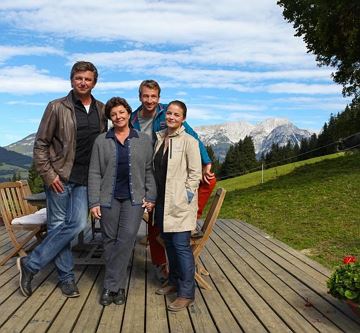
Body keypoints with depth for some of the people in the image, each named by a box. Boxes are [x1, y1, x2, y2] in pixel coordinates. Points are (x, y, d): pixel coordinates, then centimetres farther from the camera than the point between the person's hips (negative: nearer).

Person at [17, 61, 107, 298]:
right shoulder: (57, 107, -2)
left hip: (85, 179, 3)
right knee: (58, 225, 3)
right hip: (59, 177, -3)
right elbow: (41, 144, -1)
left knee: (77, 224, -5)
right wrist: (49, 175, -9)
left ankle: (31, 264, 10)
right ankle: (67, 276, 19)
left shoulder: (102, 110, 9)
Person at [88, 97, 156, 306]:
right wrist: (94, 202, -2)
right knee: (110, 240, 5)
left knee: (127, 237, -12)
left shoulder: (144, 141, 7)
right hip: (109, 198, 1)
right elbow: (94, 173, 4)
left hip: (134, 199, -1)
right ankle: (117, 286, 19)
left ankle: (111, 286, 1)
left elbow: (149, 171, 7)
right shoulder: (101, 141, 6)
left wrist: (151, 196, -1)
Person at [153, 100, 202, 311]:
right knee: (169, 243, 16)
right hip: (163, 201, 7)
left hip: (180, 203, -7)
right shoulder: (159, 138, 10)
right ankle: (175, 281, 32)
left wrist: (186, 195, -12)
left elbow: (195, 173, -9)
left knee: (181, 246, -6)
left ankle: (187, 294, 4)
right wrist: (153, 195, 12)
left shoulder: (189, 141, -8)